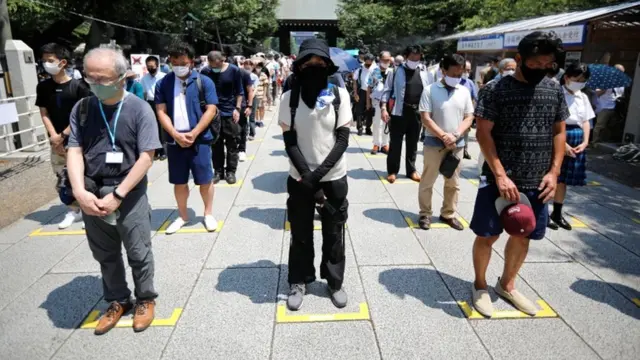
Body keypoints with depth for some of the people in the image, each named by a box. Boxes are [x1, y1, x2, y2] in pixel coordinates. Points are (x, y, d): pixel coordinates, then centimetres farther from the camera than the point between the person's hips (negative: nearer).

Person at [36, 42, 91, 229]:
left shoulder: (78, 86, -9)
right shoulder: (43, 87, 4)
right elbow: (44, 114, 5)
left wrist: (63, 135, -10)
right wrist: (55, 137, -8)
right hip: (57, 142, 4)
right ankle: (73, 211, 23)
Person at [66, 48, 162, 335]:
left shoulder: (139, 109, -10)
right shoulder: (82, 109, 1)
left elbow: (146, 158, -14)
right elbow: (74, 152, 0)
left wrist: (117, 195, -17)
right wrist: (80, 192, -15)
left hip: (129, 193, -4)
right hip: (92, 193, 4)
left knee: (138, 253, 8)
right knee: (105, 255, 17)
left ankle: (145, 299, 31)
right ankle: (118, 301, 36)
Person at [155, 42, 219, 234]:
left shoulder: (204, 82, -2)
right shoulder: (163, 83, 5)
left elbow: (211, 110, -6)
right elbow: (161, 112, 1)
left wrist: (193, 134, -14)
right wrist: (176, 135, -12)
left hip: (199, 139, -2)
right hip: (174, 141, 3)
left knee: (205, 180, 5)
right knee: (179, 182, 11)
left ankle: (209, 214, 24)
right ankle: (183, 216, 27)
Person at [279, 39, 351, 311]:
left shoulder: (339, 94, -4)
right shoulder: (290, 97, -4)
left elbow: (343, 138, -6)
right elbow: (289, 140, -6)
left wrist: (320, 172, -16)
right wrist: (305, 173, -18)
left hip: (334, 177, 0)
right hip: (300, 177, 0)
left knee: (334, 233, 12)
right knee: (300, 233, 12)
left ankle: (335, 282, 31)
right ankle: (299, 281, 31)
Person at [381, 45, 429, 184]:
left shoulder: (423, 72, 8)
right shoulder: (397, 71, -3)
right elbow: (387, 90, -3)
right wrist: (384, 108, -14)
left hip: (417, 112, 4)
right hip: (399, 112, -3)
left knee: (413, 144, 12)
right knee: (395, 143, 3)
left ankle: (411, 170, 24)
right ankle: (392, 171, 14)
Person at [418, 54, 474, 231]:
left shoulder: (464, 92, 5)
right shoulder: (430, 90, -7)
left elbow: (469, 118, 4)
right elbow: (425, 118, -12)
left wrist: (455, 135, -13)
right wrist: (444, 136, -18)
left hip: (457, 144, 4)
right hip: (434, 143, -4)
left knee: (453, 183, 12)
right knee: (427, 181, 5)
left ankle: (448, 214, 27)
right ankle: (425, 214, 19)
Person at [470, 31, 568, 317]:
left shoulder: (555, 91, 6)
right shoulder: (495, 90, -9)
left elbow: (559, 132, 11)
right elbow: (483, 134, -12)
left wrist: (554, 171, 0)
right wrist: (501, 176, -18)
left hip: (536, 183, 5)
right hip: (499, 180, -5)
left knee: (523, 235, 16)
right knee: (487, 235, 5)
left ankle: (507, 285, 37)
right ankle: (480, 286, 27)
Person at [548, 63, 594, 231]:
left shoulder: (583, 97, 11)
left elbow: (586, 121, 13)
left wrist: (585, 142, 1)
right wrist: (563, 143, -18)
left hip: (577, 140, 6)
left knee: (563, 179, 13)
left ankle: (557, 213, 25)